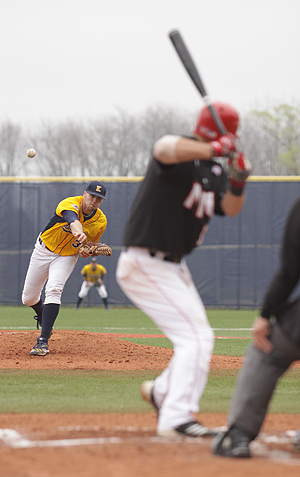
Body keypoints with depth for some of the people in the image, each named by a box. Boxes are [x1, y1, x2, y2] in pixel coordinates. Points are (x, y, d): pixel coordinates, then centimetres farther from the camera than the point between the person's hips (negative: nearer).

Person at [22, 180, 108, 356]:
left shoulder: (101, 221, -13)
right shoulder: (70, 203, -27)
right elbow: (72, 219, -52)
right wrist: (78, 232, -75)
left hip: (67, 257, 0)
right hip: (44, 249, 0)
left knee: (54, 290, -26)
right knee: (28, 298, 8)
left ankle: (43, 341, -28)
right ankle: (43, 317, 45)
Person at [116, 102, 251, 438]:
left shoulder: (215, 170, 10)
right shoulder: (179, 155, -15)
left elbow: (230, 209, -3)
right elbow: (166, 149, -40)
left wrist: (238, 182, -22)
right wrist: (214, 149, -48)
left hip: (172, 266, 10)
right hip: (145, 264, -10)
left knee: (196, 339, 20)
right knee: (197, 336, -16)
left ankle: (161, 391, 40)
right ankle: (176, 418, -17)